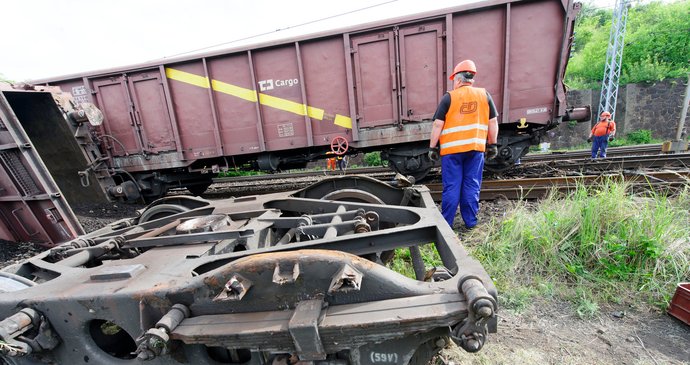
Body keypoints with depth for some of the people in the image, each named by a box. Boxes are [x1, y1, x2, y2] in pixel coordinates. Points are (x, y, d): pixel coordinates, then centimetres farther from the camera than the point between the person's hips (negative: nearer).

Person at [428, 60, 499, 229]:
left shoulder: (449, 97, -2)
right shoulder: (484, 95, 7)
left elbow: (438, 125, -6)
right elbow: (493, 122, 7)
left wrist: (432, 147, -1)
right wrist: (492, 144, 15)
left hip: (452, 149, -2)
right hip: (475, 148, 3)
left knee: (451, 187, 3)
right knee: (472, 186, 10)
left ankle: (446, 223, 10)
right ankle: (470, 222, 17)